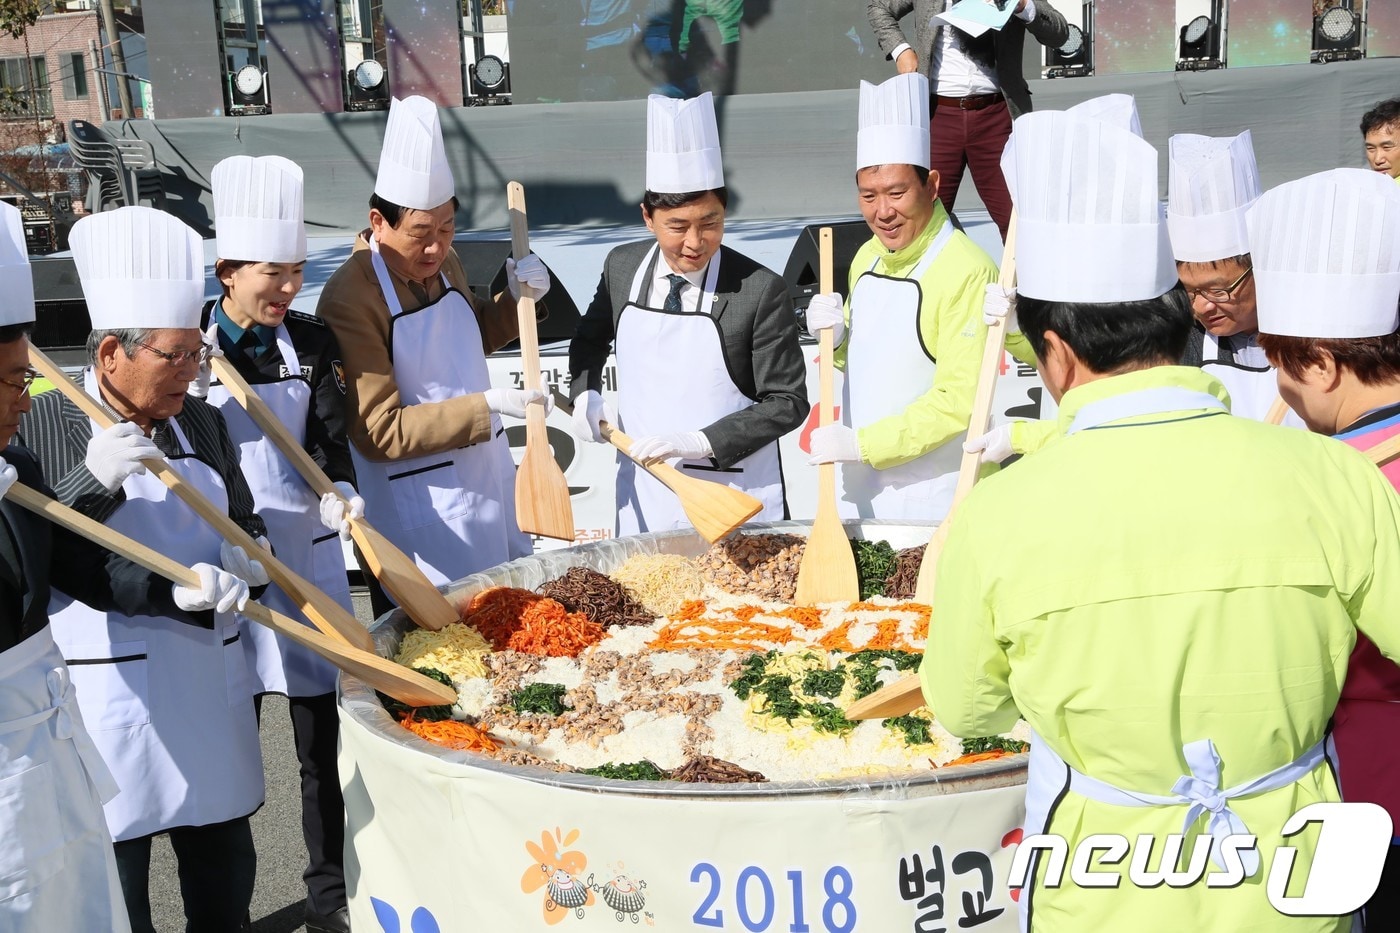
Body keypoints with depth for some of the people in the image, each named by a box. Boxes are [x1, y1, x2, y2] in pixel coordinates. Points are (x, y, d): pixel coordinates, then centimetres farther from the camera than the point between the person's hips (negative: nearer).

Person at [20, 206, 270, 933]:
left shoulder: (201, 422, 6)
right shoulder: (39, 426, -9)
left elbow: (241, 521, 18)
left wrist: (250, 555, -5)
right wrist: (92, 480, -26)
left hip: (209, 677, 5)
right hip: (109, 695, -5)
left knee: (224, 860, 17)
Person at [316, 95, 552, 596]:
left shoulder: (443, 263, 1)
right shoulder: (348, 302, -22)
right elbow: (380, 433, -22)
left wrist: (515, 300, 1)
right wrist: (488, 404, -27)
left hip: (490, 478, 8)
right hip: (423, 512, -7)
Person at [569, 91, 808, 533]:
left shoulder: (761, 291, -16)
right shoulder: (622, 268, -2)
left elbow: (787, 402, -12)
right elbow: (591, 337, 19)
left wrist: (700, 442, -21)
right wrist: (585, 392, 0)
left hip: (735, 495, -4)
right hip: (643, 492, 4)